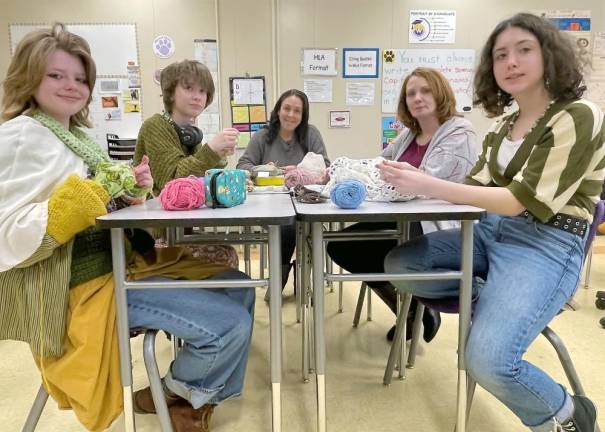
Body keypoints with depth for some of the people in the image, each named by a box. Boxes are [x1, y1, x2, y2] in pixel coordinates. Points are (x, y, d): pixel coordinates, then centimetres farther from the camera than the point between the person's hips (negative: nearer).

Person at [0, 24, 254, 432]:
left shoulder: (78, 134, 15)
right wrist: (90, 193, -28)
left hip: (119, 261, 9)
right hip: (86, 284, -9)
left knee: (239, 289, 10)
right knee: (231, 324, -18)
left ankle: (202, 392, 25)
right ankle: (175, 392, 14)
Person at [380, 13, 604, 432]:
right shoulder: (504, 124, 11)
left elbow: (523, 200, -20)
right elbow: (478, 188, 7)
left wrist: (430, 186, -26)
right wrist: (418, 180, -11)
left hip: (548, 246, -7)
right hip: (493, 232, 7)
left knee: (487, 361, -24)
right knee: (398, 264, -4)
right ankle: (488, 302, 7)